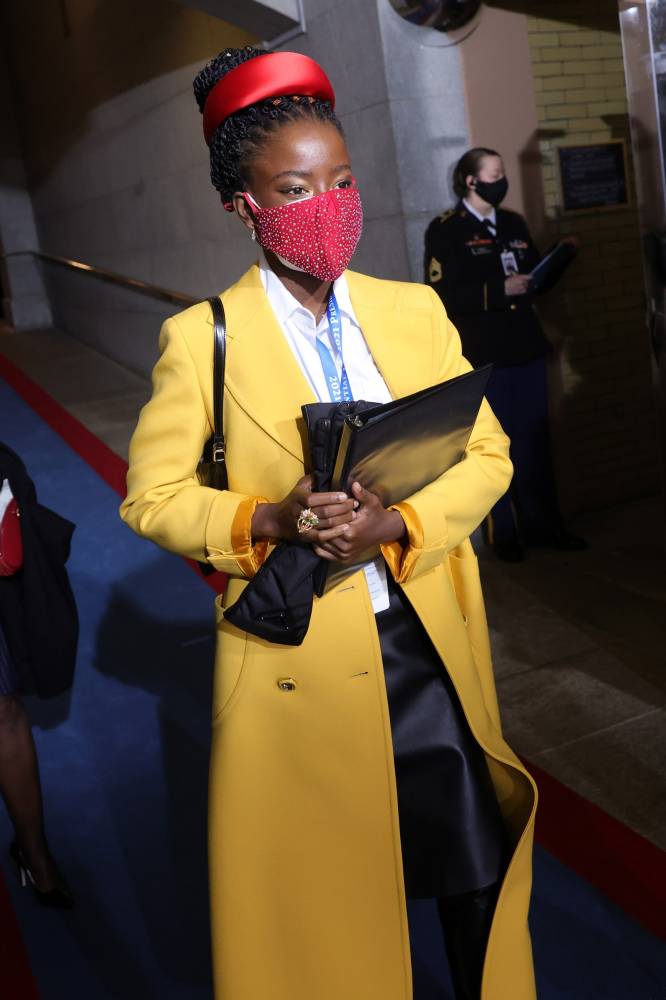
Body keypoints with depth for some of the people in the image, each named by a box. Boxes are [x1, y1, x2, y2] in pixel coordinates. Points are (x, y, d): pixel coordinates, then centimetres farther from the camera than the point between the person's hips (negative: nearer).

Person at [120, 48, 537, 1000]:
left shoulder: (415, 308, 3)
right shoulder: (204, 337, -6)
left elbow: (487, 453, 2)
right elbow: (152, 497, -3)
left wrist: (396, 524, -17)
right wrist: (271, 520, -21)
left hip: (433, 639, 3)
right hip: (297, 659, -2)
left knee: (480, 872, 17)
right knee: (326, 902, 14)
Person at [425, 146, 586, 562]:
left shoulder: (514, 223, 13)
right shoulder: (444, 231, -6)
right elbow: (443, 297, -16)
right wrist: (499, 290, -21)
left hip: (527, 349, 6)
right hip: (483, 357, -6)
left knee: (536, 442, 11)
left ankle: (543, 525, 23)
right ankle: (504, 534, 16)